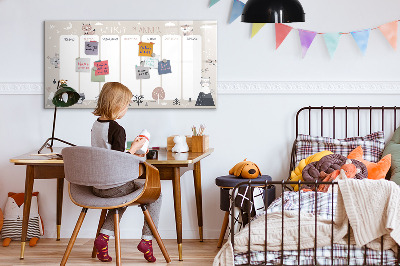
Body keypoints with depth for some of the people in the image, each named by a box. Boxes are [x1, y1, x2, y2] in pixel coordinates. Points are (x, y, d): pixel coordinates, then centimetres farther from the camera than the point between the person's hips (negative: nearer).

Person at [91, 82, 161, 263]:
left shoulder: (96, 125, 6)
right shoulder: (117, 129, -19)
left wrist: (130, 154, 19)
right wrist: (134, 148, -8)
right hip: (114, 186, -8)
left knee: (123, 195, 35)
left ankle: (104, 236, 18)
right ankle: (147, 239, 9)